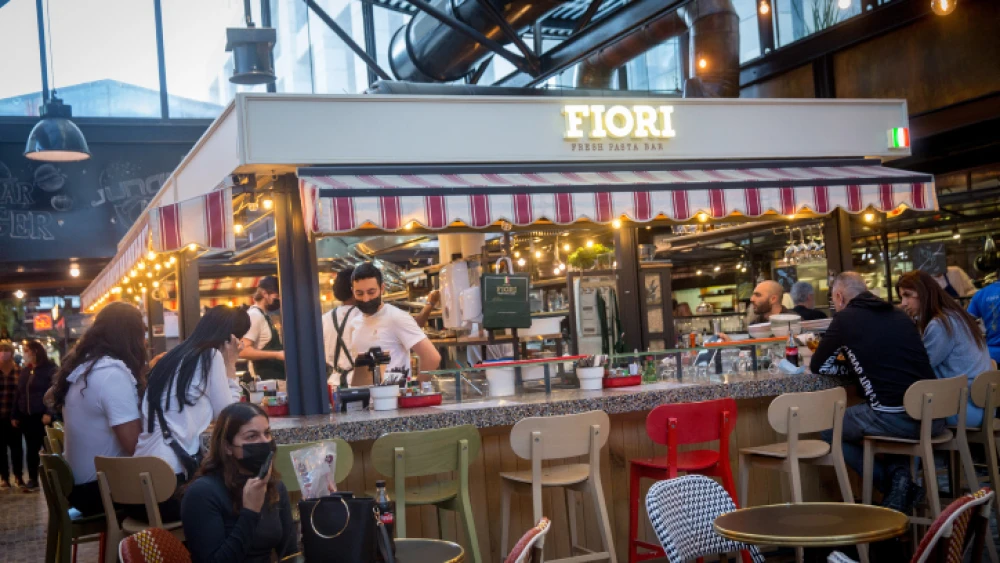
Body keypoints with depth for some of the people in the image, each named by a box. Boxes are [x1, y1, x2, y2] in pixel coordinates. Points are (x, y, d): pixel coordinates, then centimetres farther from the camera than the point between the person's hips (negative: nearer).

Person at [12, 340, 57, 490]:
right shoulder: (25, 372, 16)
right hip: (27, 417, 7)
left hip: (43, 416, -6)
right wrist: (15, 415, 11)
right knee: (31, 449, 10)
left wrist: (49, 413, -21)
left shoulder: (50, 369, -5)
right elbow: (19, 395, 18)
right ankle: (33, 479, 16)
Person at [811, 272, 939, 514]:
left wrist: (848, 365, 29)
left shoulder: (846, 318, 1)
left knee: (827, 429, 14)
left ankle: (892, 481, 6)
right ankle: (901, 472, 12)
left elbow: (819, 366, 11)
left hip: (893, 418, -7)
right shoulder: (899, 315, 17)